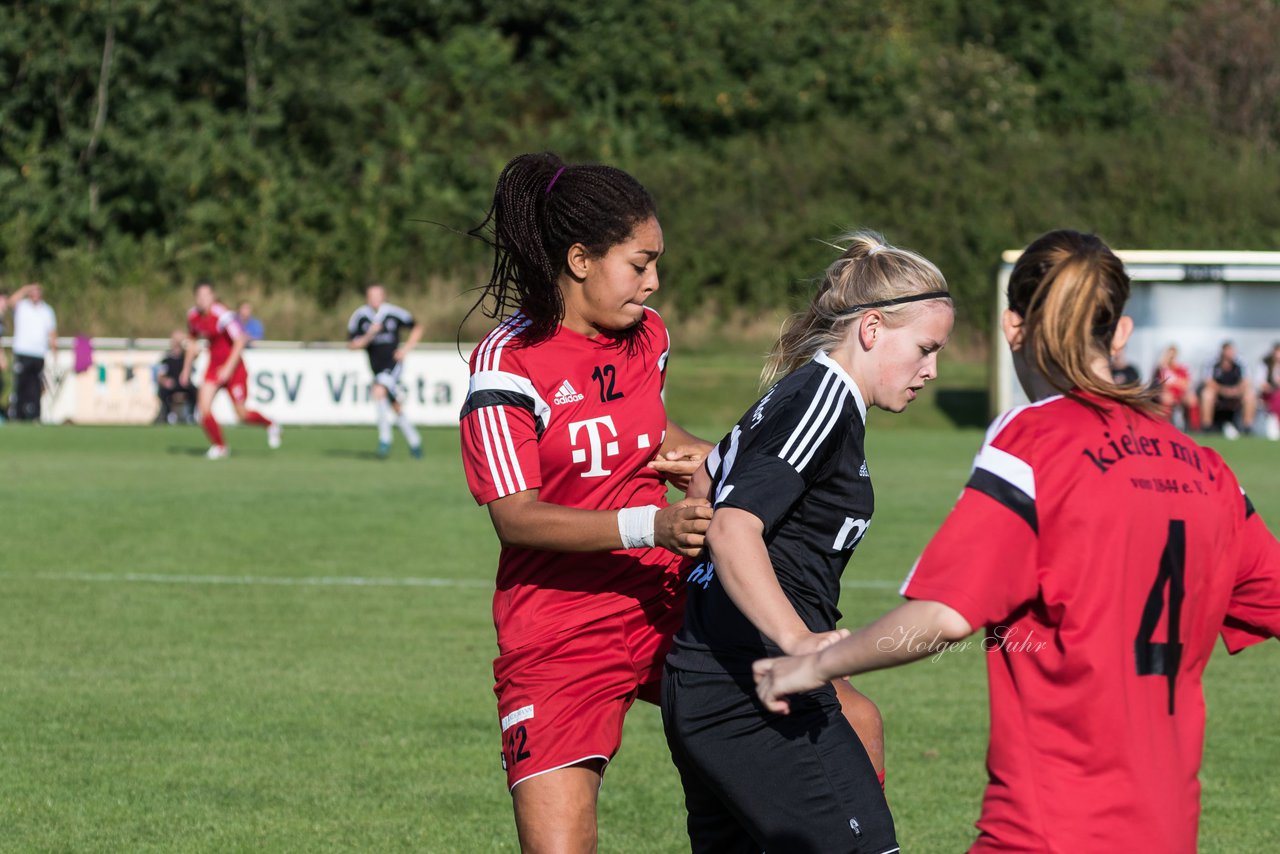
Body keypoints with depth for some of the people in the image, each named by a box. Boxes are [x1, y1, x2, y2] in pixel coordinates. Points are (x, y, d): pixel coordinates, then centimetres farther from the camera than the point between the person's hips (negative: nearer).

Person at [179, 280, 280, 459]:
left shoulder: (223, 315, -22)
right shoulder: (193, 315, -2)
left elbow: (240, 341, -22)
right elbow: (192, 340, 16)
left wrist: (228, 368, -27)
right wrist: (186, 369, 16)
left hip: (234, 368, -5)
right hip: (213, 366, 5)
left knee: (242, 415, -1)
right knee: (204, 407, -12)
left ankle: (271, 425, 30)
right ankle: (219, 446, 8)